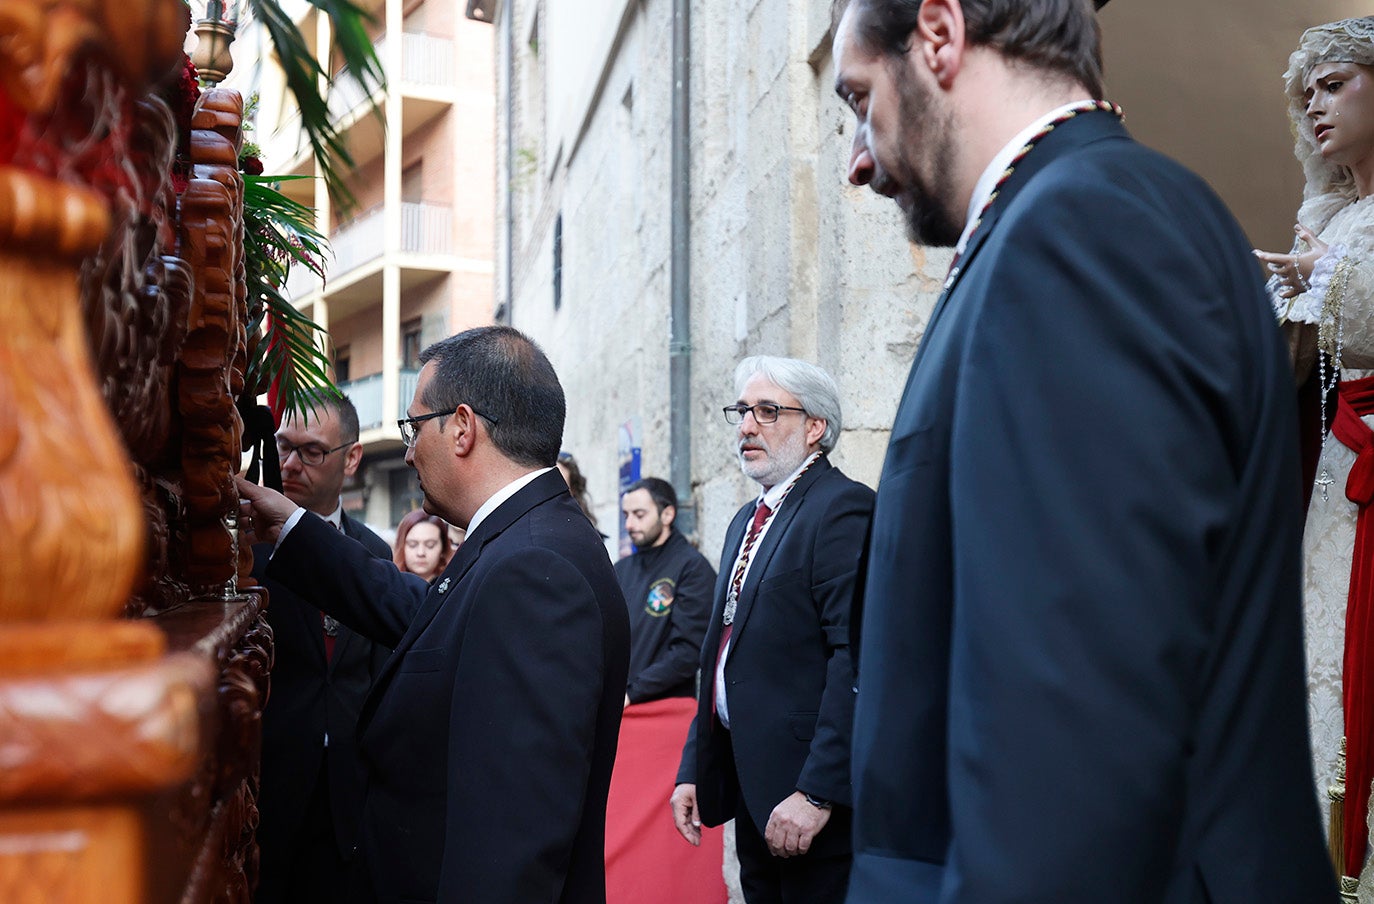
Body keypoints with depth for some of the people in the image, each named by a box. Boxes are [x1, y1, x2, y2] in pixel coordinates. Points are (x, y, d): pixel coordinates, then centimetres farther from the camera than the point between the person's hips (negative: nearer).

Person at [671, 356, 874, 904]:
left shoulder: (844, 508, -12)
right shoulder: (747, 520, 18)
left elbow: (856, 658, -21)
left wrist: (817, 793, -24)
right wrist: (692, 770, 15)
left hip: (812, 796, -8)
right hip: (754, 795, 9)